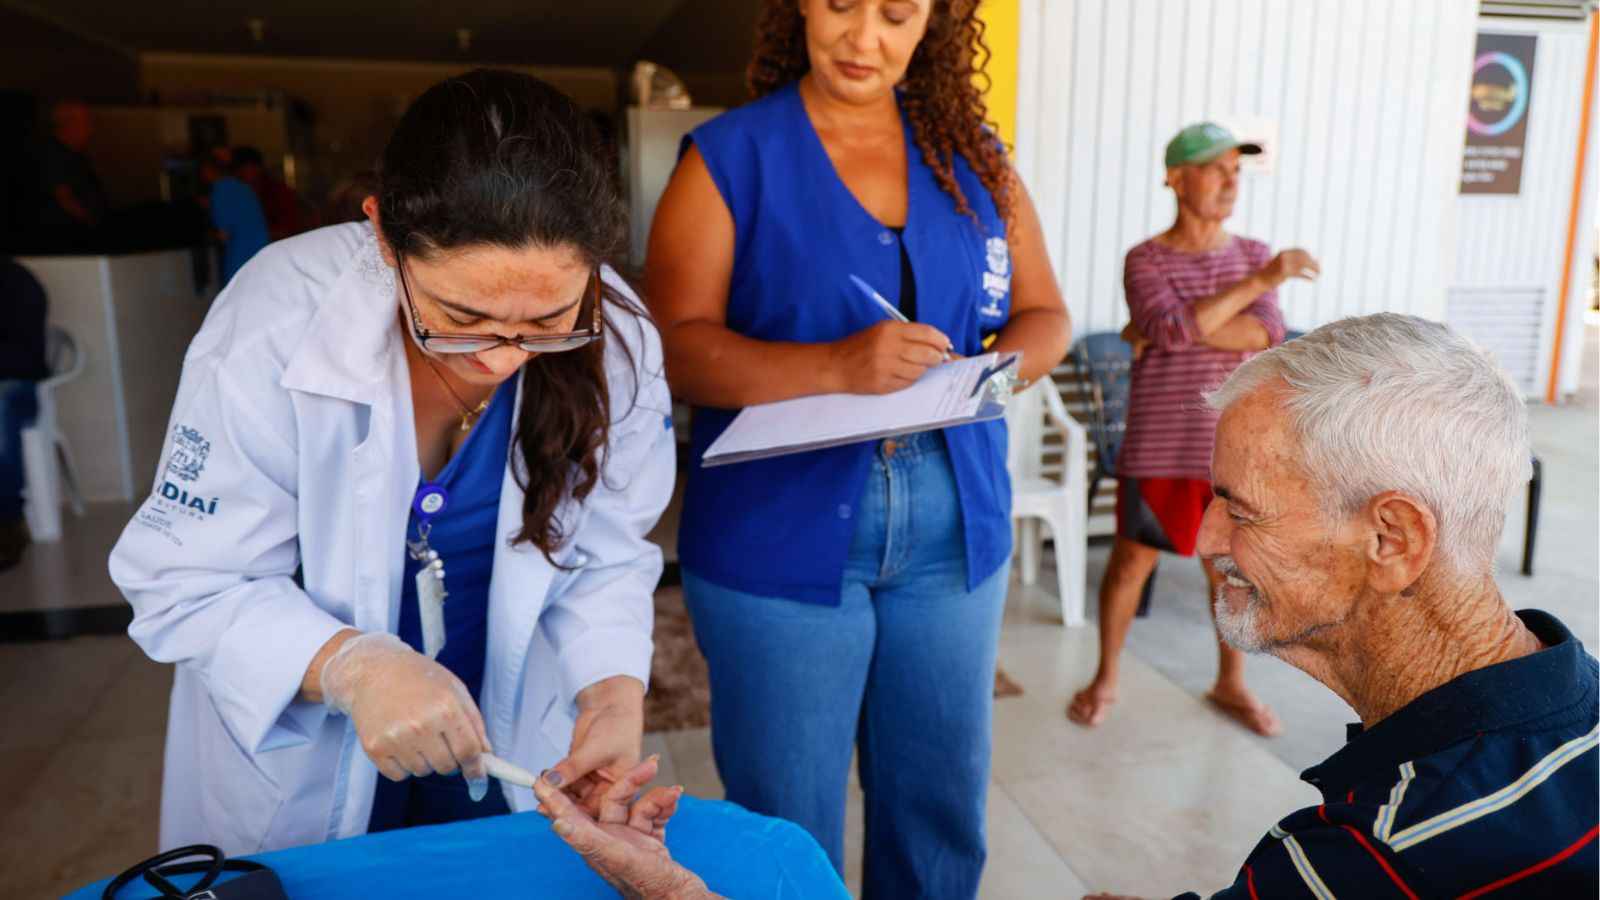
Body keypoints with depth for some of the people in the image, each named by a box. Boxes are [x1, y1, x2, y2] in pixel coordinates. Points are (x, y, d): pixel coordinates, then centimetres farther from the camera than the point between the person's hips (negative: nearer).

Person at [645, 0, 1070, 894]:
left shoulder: (973, 154, 9)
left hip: (956, 537, 4)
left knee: (944, 817, 15)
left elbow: (1045, 315, 12)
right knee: (789, 828, 10)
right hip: (782, 544, -3)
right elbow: (676, 344, -11)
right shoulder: (730, 157, -2)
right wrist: (835, 368, -26)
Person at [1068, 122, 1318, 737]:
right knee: (1132, 560, 6)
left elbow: (1268, 335, -9)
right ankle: (1105, 679, 24)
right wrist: (1260, 281, -21)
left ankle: (1230, 684, 31)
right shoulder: (1145, 261, -5)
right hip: (1159, 447, -3)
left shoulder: (1254, 254, 6)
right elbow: (1176, 329, -22)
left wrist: (1185, 326, -17)